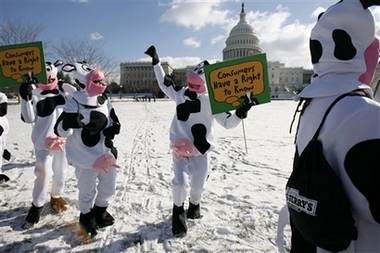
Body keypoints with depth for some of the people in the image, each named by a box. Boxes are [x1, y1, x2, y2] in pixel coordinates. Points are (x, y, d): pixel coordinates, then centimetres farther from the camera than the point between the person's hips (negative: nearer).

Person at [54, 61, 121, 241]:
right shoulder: (74, 104, -15)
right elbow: (60, 131, -16)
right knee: (87, 191, 10)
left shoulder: (104, 100, 1)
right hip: (86, 157, -5)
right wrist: (69, 123, -36)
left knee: (109, 187, 18)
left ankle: (100, 211, 47)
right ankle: (86, 217, 40)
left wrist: (112, 130, -10)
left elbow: (115, 122, 11)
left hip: (107, 153, 6)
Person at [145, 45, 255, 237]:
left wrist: (240, 113, -23)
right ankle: (178, 213, 19)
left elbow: (227, 122, -6)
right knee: (180, 182, -10)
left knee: (198, 185, 9)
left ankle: (194, 207, 43)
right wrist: (156, 62, 14)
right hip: (180, 148, 1)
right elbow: (163, 83, 15)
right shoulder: (180, 94, 0)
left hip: (201, 151, 0)